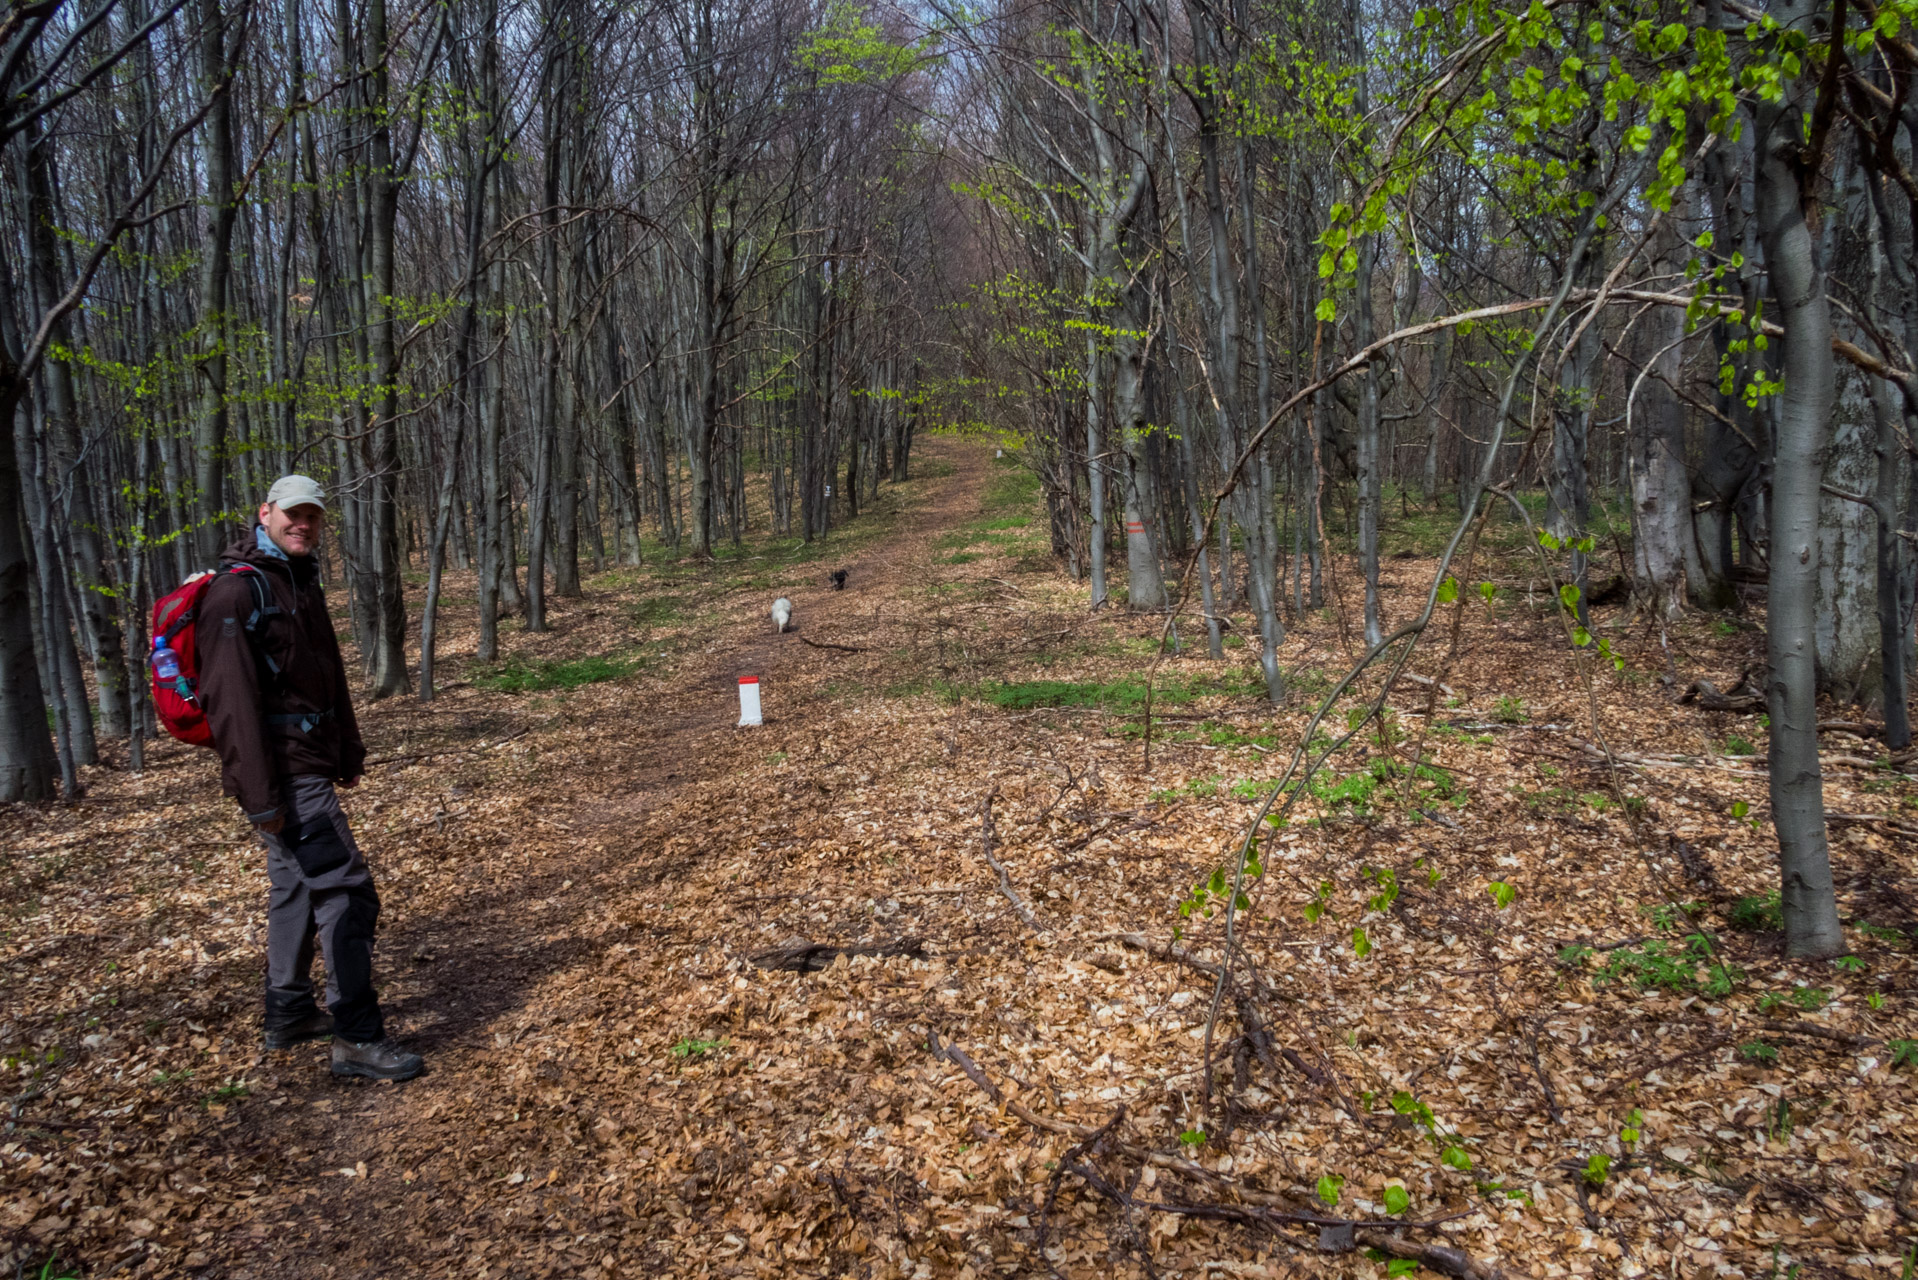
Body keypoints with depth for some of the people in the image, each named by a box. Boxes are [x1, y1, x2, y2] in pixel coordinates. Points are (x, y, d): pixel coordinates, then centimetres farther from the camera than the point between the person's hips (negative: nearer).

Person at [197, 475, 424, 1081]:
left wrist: (348, 752, 21)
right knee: (346, 894, -10)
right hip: (285, 774, -10)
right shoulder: (236, 590, -16)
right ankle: (357, 1039, -3)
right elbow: (231, 698, -22)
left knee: (296, 887, 19)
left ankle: (289, 1014, 33)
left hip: (308, 764, 10)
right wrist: (258, 795, -24)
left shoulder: (302, 583, 14)